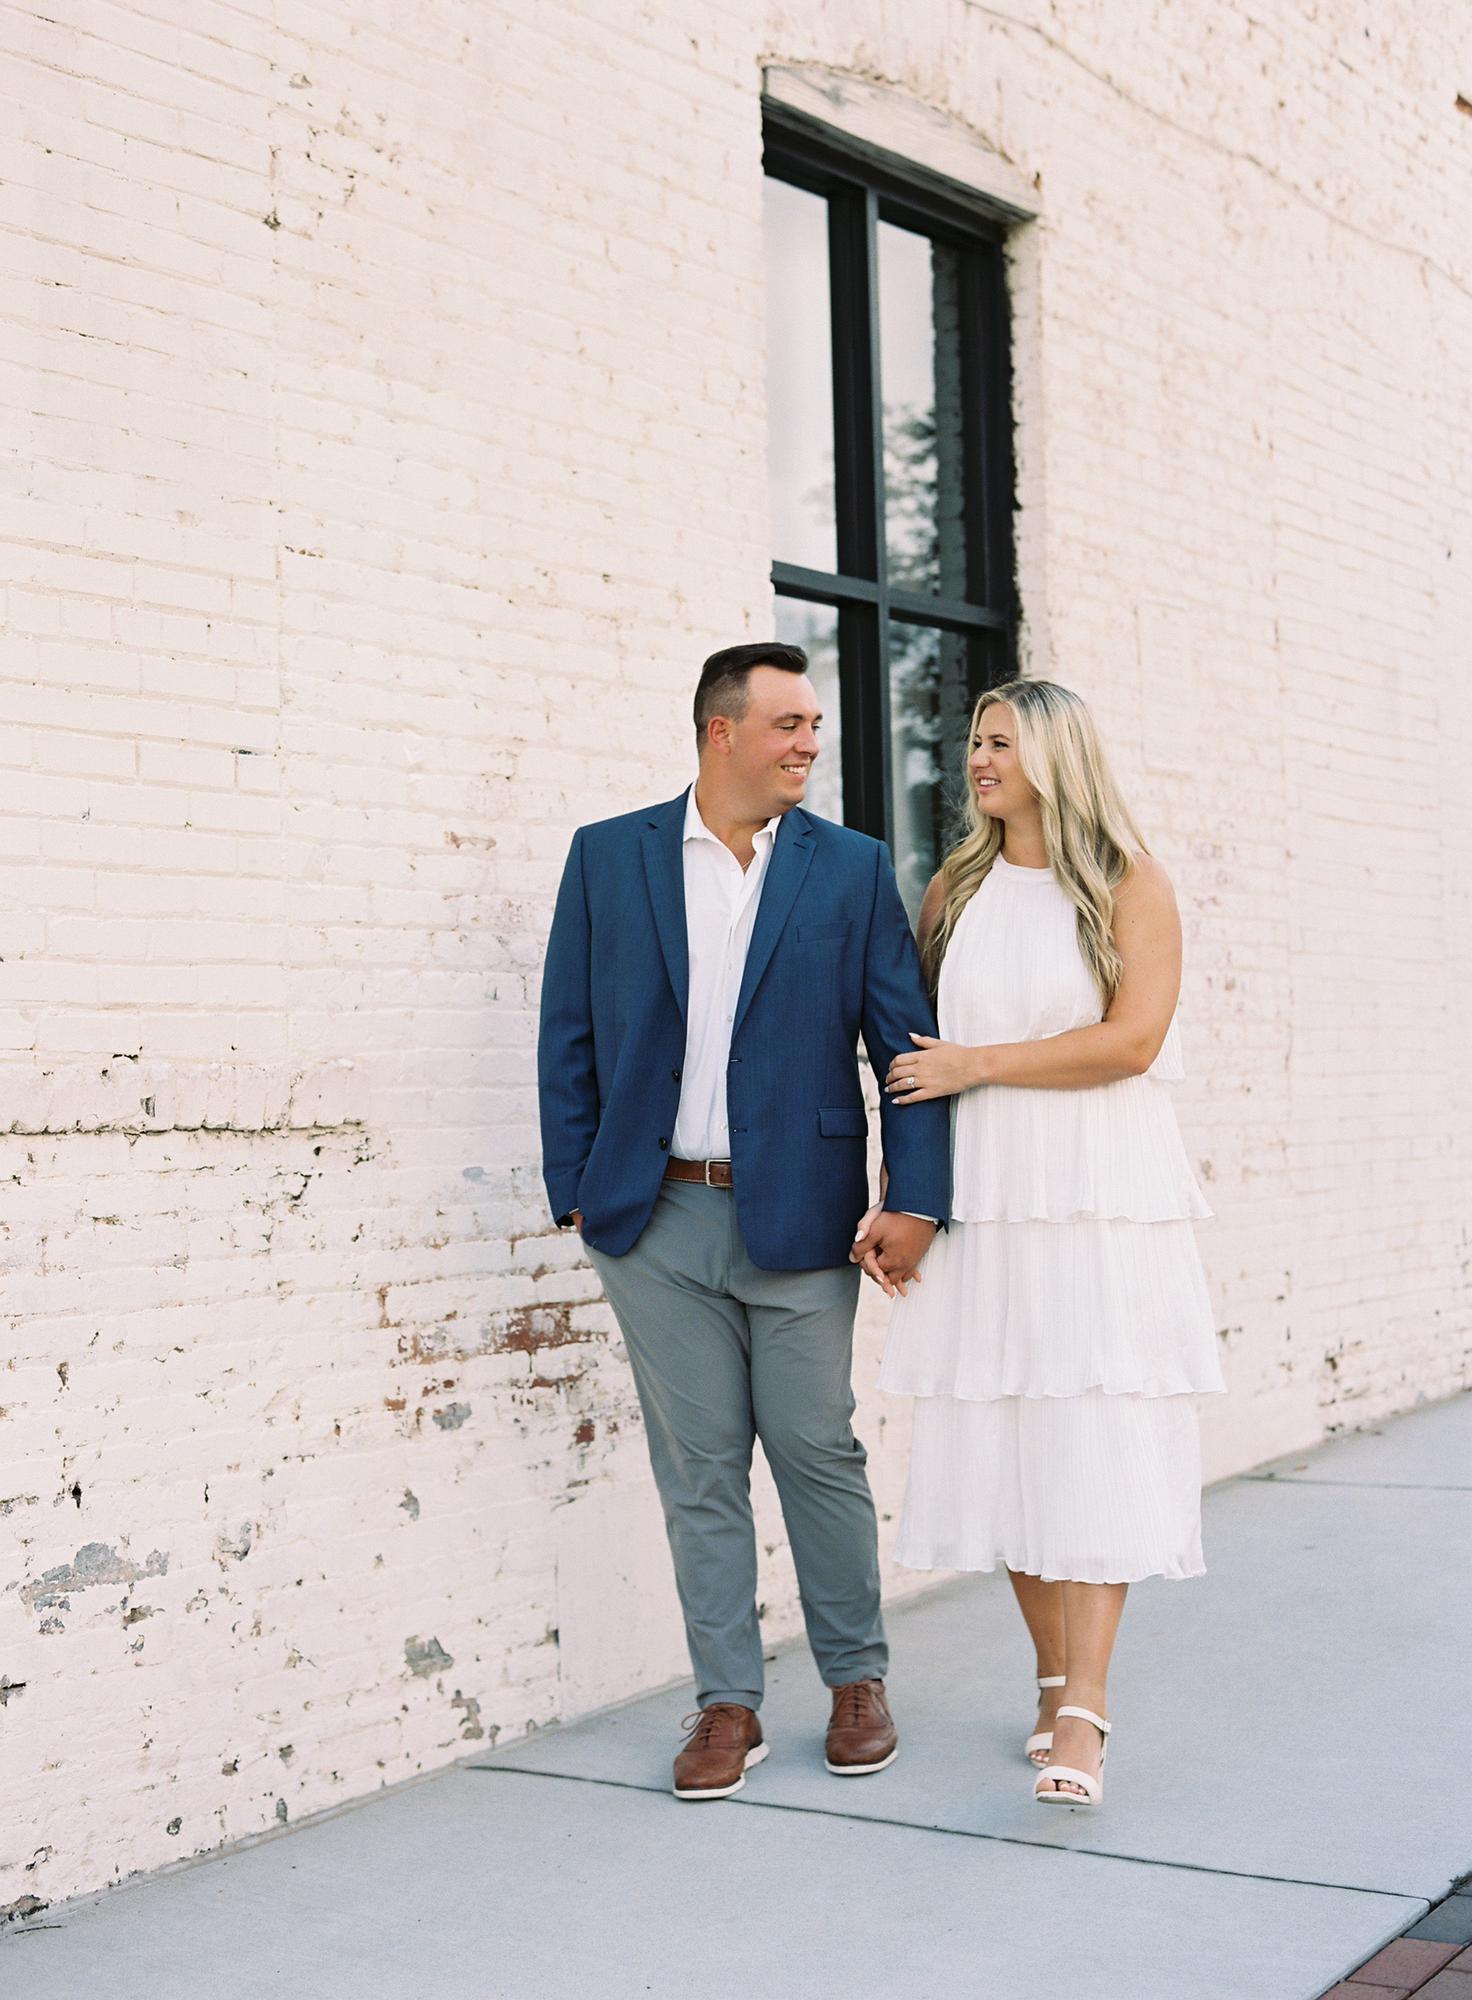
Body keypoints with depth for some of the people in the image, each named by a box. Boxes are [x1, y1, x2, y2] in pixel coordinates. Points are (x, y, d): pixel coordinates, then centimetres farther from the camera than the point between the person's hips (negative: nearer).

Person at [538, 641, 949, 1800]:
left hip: (799, 1219, -1)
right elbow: (569, 1038, 7)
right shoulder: (609, 858, 5)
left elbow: (906, 1042, 1)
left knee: (818, 1451, 6)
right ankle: (728, 1705, 17)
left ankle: (858, 1680, 24)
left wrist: (917, 1200, -8)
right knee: (699, 1466, 6)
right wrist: (577, 1188, 2)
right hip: (658, 1222, 1)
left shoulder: (854, 869, 4)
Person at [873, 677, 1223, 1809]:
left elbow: (1131, 1040, -10)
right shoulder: (954, 893, 14)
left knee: (1092, 1442, -8)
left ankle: (1083, 1716, -10)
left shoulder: (1130, 885, 2)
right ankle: (1056, 1675, 17)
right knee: (1003, 1444, 3)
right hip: (983, 1197, 4)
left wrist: (978, 1063, -7)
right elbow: (915, 1060, 14)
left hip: (1103, 1196, -4)